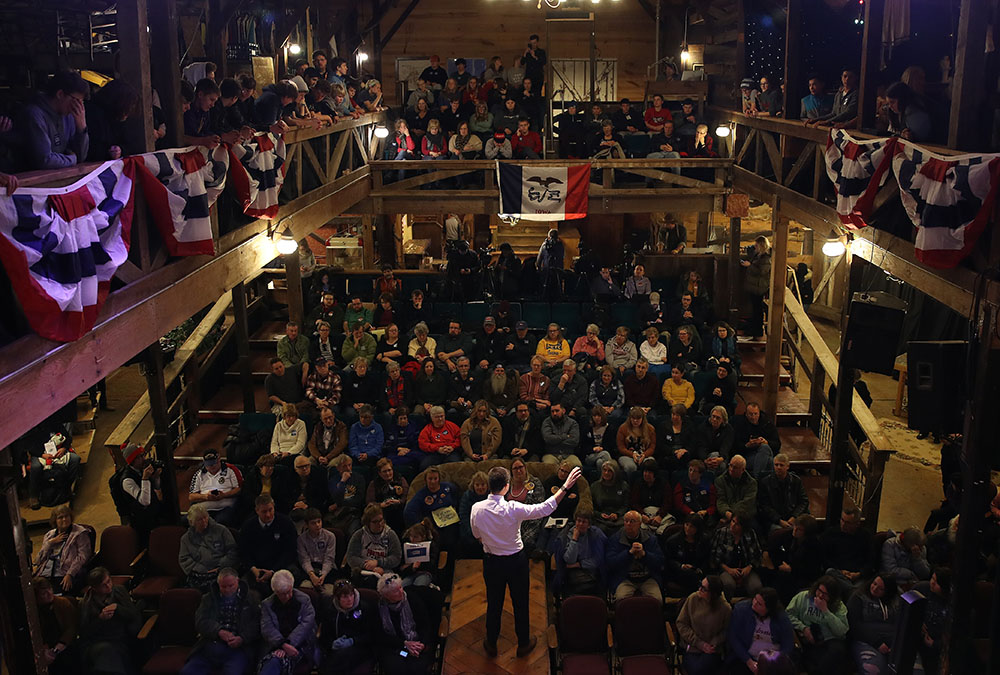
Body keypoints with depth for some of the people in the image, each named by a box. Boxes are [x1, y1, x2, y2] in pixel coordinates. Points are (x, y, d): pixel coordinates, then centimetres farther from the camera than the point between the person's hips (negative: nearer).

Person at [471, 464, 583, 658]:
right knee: (520, 602, 18)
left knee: (494, 603, 21)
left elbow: (477, 535, 0)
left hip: (491, 562, 2)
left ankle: (491, 644, 38)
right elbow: (545, 508, -23)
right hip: (516, 561, -2)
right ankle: (523, 644, 37)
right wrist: (565, 486, -20)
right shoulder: (513, 509, -28)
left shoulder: (477, 508, -17)